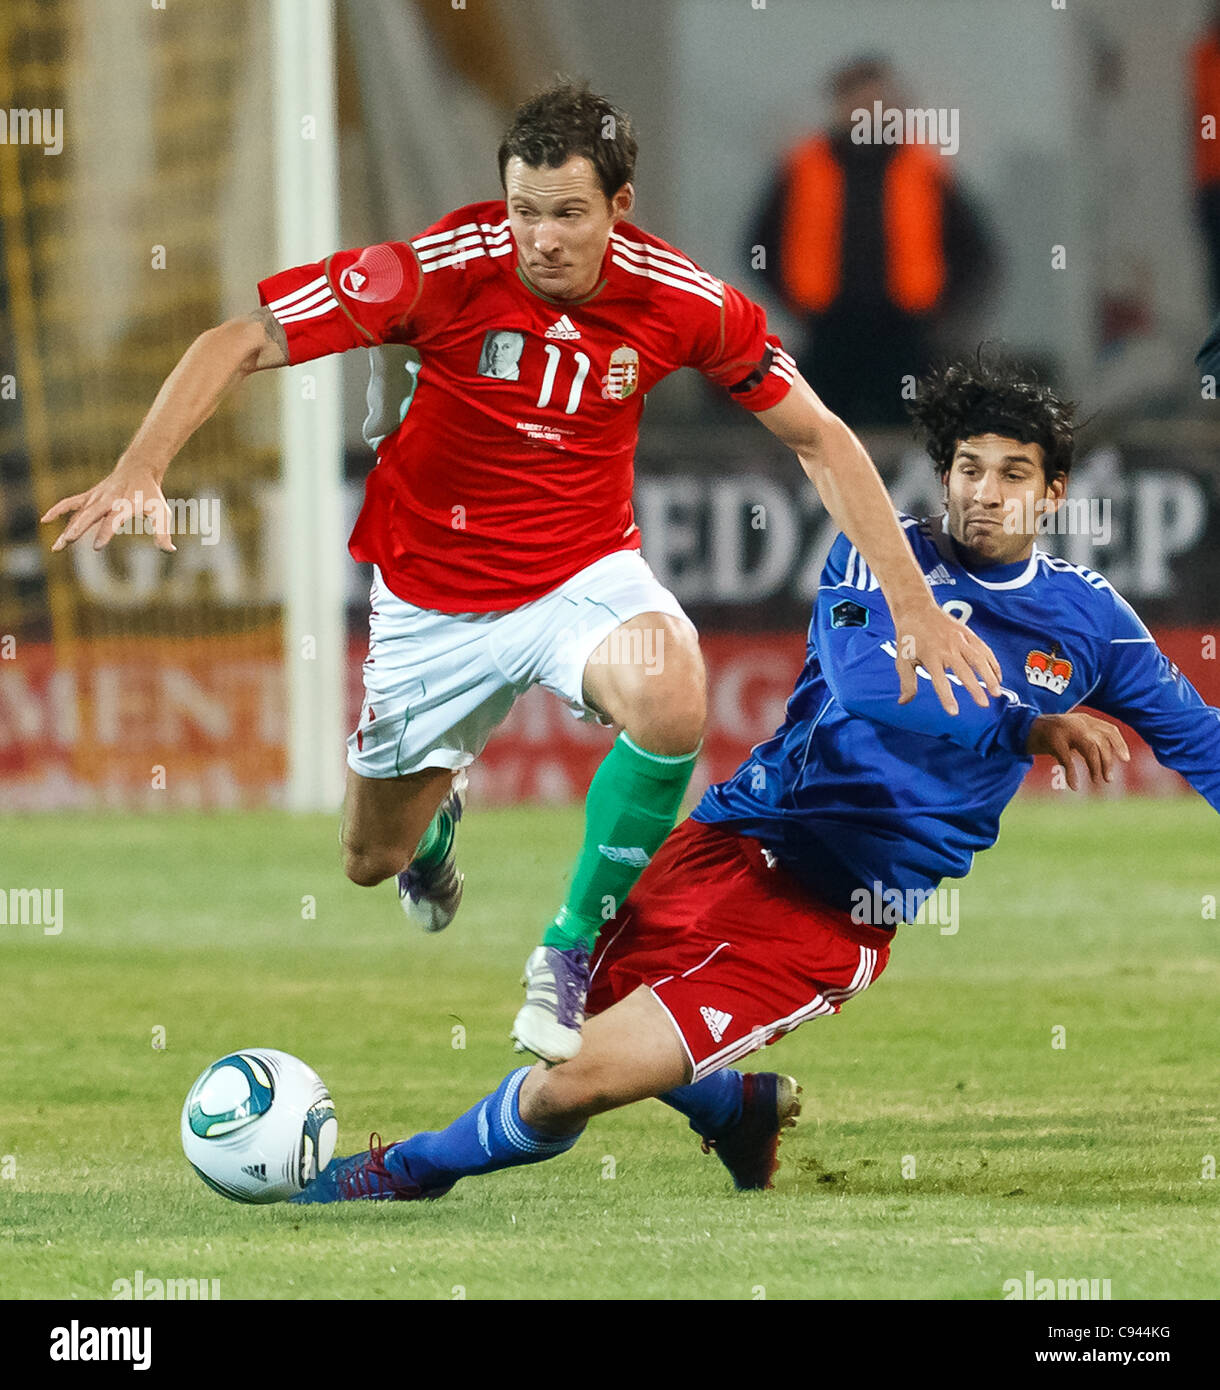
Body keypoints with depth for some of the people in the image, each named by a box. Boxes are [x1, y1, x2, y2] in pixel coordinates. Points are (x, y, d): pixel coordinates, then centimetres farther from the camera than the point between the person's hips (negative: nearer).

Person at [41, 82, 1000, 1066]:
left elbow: (819, 438, -5)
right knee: (373, 861, 11)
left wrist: (912, 604, -11)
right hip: (433, 593, 0)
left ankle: (572, 952, -11)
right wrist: (142, 467, -38)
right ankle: (438, 811, 53)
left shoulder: (679, 300, -16)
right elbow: (235, 345, -21)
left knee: (670, 699, -34)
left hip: (586, 572, 0)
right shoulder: (443, 269, -23)